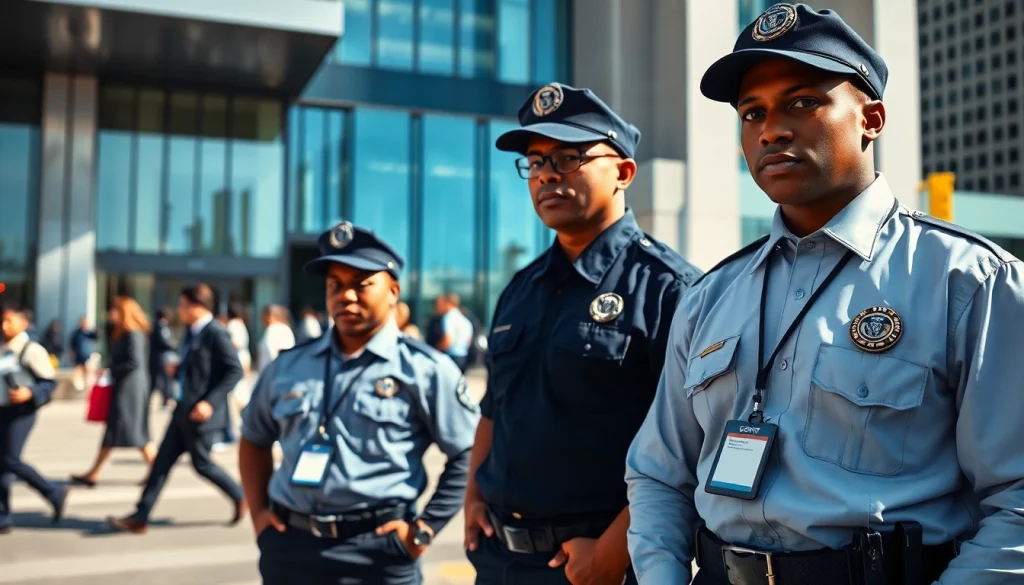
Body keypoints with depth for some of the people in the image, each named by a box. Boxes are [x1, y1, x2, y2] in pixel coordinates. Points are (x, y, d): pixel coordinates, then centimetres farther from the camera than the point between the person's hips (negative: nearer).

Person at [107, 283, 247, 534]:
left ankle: (241, 498, 23)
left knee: (201, 462, 3)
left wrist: (210, 401, -24)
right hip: (184, 409, 9)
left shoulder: (216, 333, -16)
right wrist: (177, 370, 2)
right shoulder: (192, 332, 11)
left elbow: (235, 371, -20)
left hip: (201, 412, -9)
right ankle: (140, 517, 11)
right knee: (163, 460, 7)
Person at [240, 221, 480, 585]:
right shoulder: (289, 366, 9)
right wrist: (259, 512, 13)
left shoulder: (424, 370, -5)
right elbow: (254, 439, 23)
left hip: (376, 553, -4)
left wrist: (425, 528, -8)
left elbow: (470, 453, -5)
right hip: (289, 547, 5)